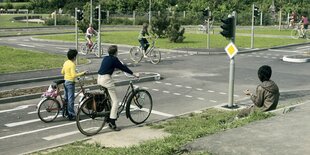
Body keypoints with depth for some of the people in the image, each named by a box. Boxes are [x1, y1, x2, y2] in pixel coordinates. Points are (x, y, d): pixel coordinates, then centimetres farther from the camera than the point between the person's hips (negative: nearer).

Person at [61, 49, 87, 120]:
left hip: (65, 81, 9)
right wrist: (82, 73, -21)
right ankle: (71, 115, -1)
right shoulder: (72, 64, -19)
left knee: (66, 98, 17)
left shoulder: (65, 63, 7)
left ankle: (65, 112, 25)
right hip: (70, 82, -9)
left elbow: (62, 72, 15)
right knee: (71, 99, -4)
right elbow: (74, 75, -26)